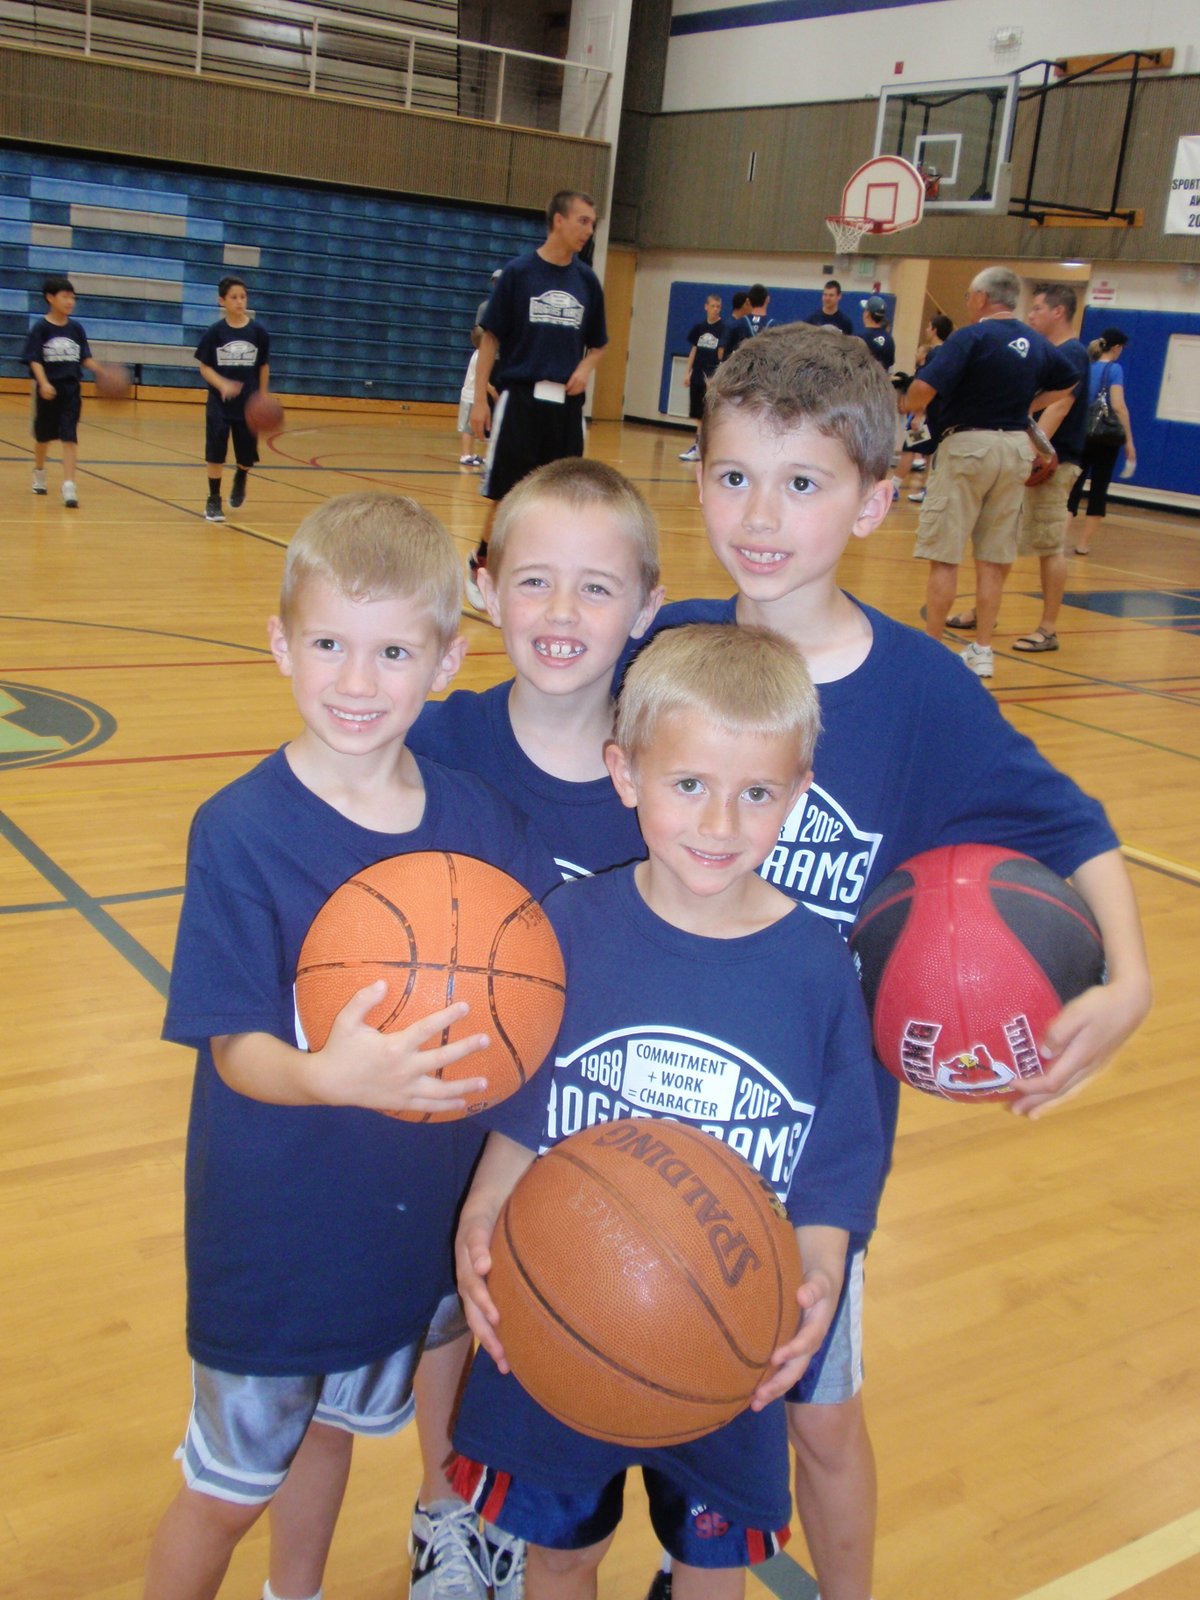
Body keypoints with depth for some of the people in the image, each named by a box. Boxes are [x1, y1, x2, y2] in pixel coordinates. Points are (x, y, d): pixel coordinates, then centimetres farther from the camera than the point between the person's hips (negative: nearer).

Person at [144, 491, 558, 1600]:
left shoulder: (481, 817, -9)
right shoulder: (241, 830, -21)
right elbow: (234, 1048, -23)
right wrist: (328, 1075, -42)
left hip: (420, 1220, 4)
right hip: (273, 1230, -4)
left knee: (331, 1426, 28)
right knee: (228, 1486, 14)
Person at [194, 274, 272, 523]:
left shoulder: (258, 331, -4)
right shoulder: (215, 332, -7)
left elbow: (264, 367, 5)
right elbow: (205, 367, -4)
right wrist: (223, 385, -22)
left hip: (249, 404, 1)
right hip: (219, 403, -1)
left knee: (247, 456, 7)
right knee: (215, 453, -3)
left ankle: (240, 480, 41)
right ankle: (213, 500, 12)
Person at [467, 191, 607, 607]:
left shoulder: (587, 281, 8)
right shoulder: (518, 272, -2)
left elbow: (597, 344, 16)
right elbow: (491, 338, -2)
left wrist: (586, 368, -6)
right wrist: (479, 398, -7)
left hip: (566, 405, 4)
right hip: (520, 398, -3)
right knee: (508, 494, -1)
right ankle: (480, 565, 20)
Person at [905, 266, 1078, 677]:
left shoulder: (972, 337, -11)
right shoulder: (1037, 344, 9)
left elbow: (924, 388, -21)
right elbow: (1067, 384, 26)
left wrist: (914, 404, -1)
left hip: (967, 443, -6)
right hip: (1016, 447, 6)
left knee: (943, 556, 0)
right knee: (994, 559, 10)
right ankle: (982, 651, 15)